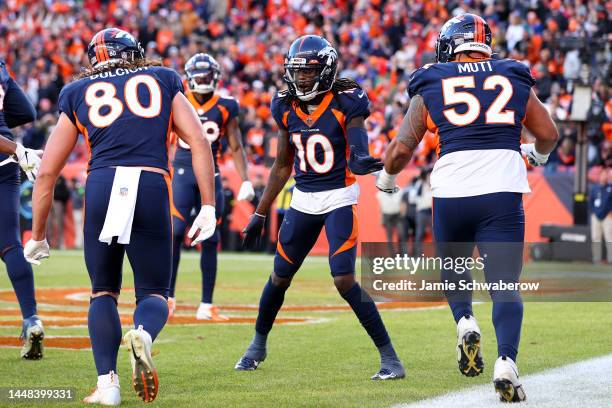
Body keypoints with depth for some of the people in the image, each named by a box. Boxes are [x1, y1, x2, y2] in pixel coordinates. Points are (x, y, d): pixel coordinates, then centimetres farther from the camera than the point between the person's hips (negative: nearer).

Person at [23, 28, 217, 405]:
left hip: (101, 184, 0)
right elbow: (199, 141, 8)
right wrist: (209, 207, 6)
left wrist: (38, 236, 27)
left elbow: (47, 172, 20)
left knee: (104, 292, 18)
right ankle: (143, 335, -24)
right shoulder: (163, 82, 22)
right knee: (154, 292, 12)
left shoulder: (79, 94, 21)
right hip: (152, 187, 0)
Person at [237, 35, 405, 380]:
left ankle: (390, 357, -8)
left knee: (345, 280, -16)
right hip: (303, 199, 5)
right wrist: (260, 214, 14)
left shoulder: (345, 103, -13)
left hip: (340, 198, -5)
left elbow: (358, 151, -25)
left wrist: (360, 162, -50)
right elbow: (283, 166, 12)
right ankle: (258, 345, 37)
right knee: (280, 277, 14)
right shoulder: (286, 108, 3)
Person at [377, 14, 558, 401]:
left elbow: (401, 149, 7)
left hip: (452, 194, 0)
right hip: (503, 193, 0)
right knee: (505, 285, 2)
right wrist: (538, 153, 42)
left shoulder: (431, 88, 10)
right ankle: (506, 361, -20)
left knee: (453, 266, 26)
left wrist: (387, 177, 28)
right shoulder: (514, 81, 14)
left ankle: (465, 321, -1)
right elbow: (548, 134, 20)